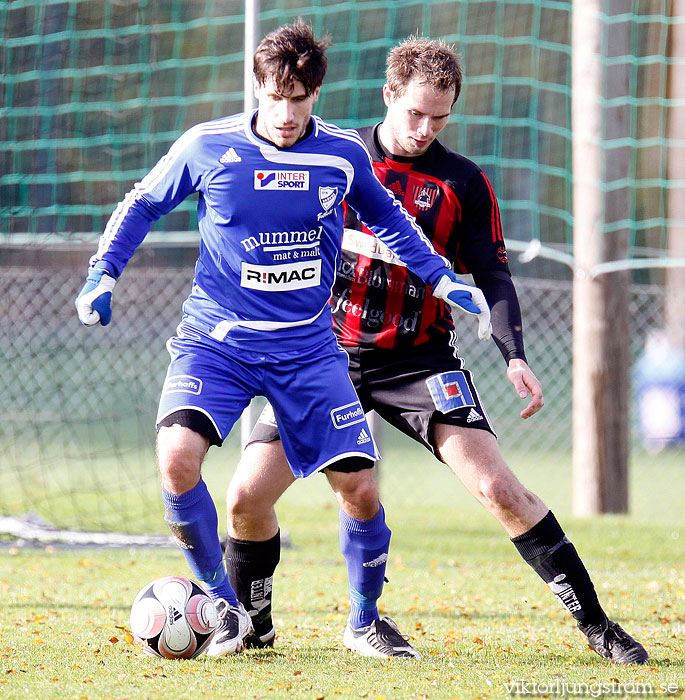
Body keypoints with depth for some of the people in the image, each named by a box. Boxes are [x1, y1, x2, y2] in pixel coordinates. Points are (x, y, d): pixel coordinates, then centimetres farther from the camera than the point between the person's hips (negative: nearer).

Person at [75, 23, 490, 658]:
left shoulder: (344, 155, -1)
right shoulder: (207, 147, -6)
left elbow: (387, 219, 20)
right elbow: (142, 205, 10)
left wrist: (444, 279, 15)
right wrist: (102, 274, -1)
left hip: (306, 345, 2)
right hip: (214, 339, -2)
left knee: (356, 482, -7)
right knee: (177, 456, -25)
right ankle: (225, 608, -6)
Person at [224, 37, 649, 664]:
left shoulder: (463, 182, 3)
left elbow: (492, 275, 1)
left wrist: (514, 355, -13)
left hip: (419, 361, -1)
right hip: (328, 352, 1)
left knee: (497, 486, -18)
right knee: (246, 499, -8)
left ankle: (594, 623, -10)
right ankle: (251, 623, 18)